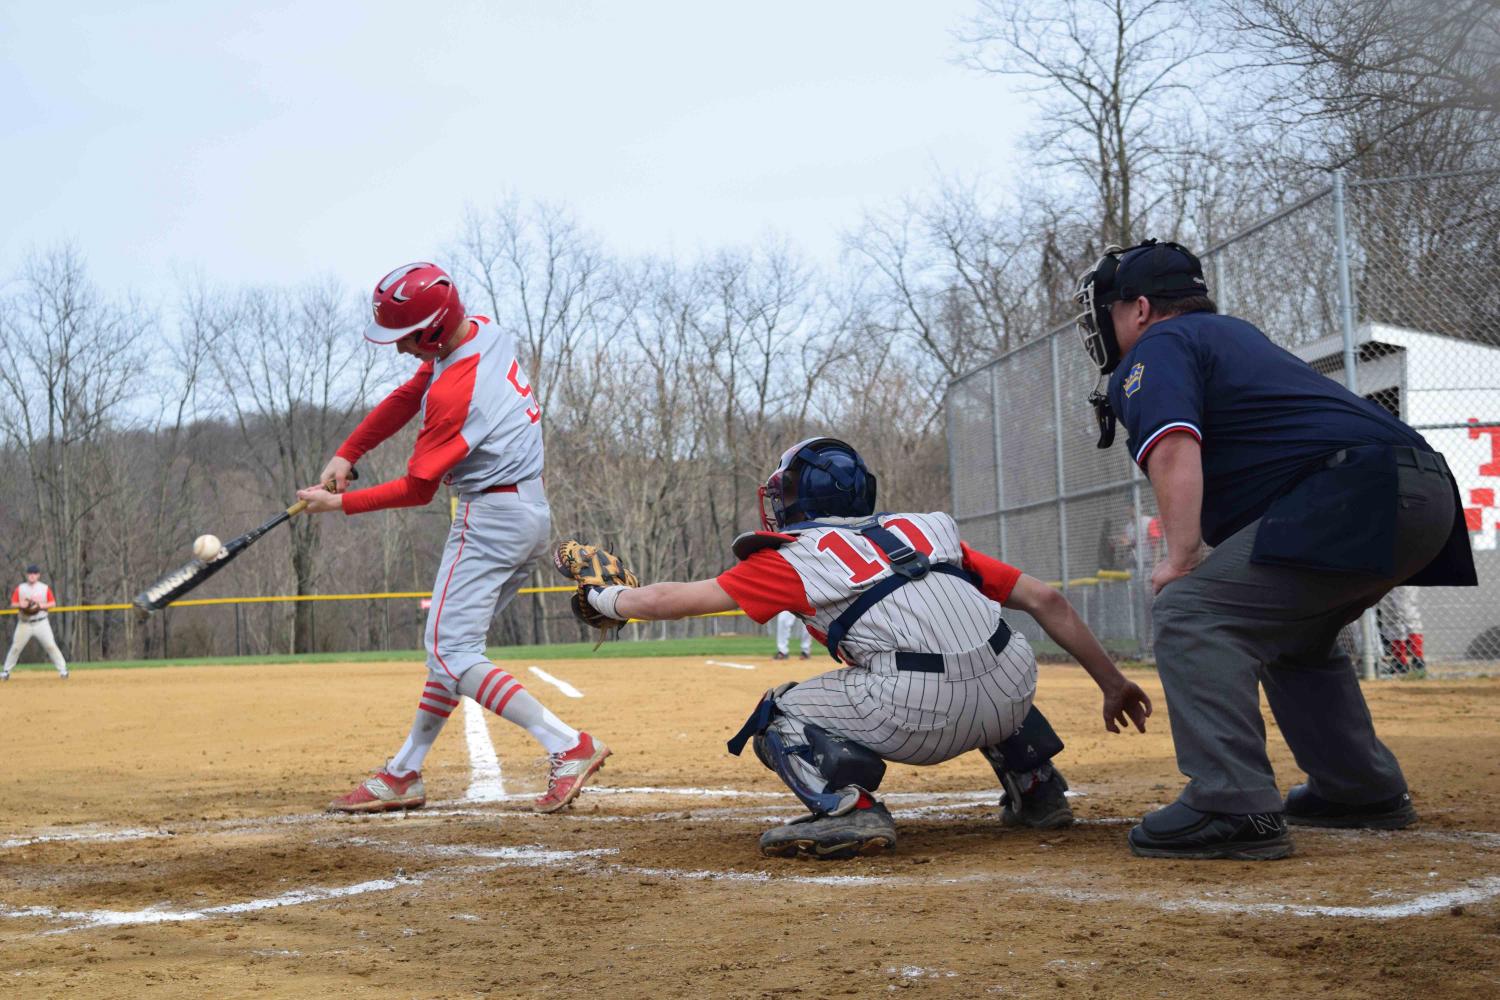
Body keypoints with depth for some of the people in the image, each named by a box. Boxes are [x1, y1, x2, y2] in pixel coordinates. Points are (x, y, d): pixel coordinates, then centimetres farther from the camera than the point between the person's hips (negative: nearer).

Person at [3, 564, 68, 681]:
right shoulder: (20, 588, 4)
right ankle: (6, 671, 12)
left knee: (51, 645, -9)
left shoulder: (45, 588, 0)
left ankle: (62, 670, -6)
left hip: (41, 622, -1)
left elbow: (53, 603, 0)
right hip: (24, 623, 1)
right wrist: (21, 605, -16)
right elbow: (13, 604, 4)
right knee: (16, 647, 0)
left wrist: (41, 605, -15)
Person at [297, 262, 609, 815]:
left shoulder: (456, 391, -24)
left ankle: (568, 746, -18)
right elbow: (406, 398, 13)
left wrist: (340, 503, -3)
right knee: (451, 644, 15)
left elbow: (417, 489, -14)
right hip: (532, 513, 10)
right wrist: (346, 455, 6)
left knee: (451, 654, -10)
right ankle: (404, 776, 23)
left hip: (491, 516, -10)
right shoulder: (485, 333, 4)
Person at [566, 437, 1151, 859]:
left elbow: (664, 600, 21)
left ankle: (849, 808, -10)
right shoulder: (925, 532, 26)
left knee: (777, 717, 15)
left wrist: (607, 598, 40)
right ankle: (1037, 789, 27)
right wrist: (1112, 684, 27)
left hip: (918, 716, -6)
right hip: (1010, 701, 6)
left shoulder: (795, 558, 14)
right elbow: (1044, 599, 21)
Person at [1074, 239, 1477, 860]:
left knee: (1191, 614, -15)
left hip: (1359, 493, -10)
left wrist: (1181, 560, -20)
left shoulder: (1156, 349, 2)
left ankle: (1233, 807, -26)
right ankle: (1364, 791, 32)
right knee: (1290, 631, 30)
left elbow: (1175, 448, -16)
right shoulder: (1232, 333, 30)